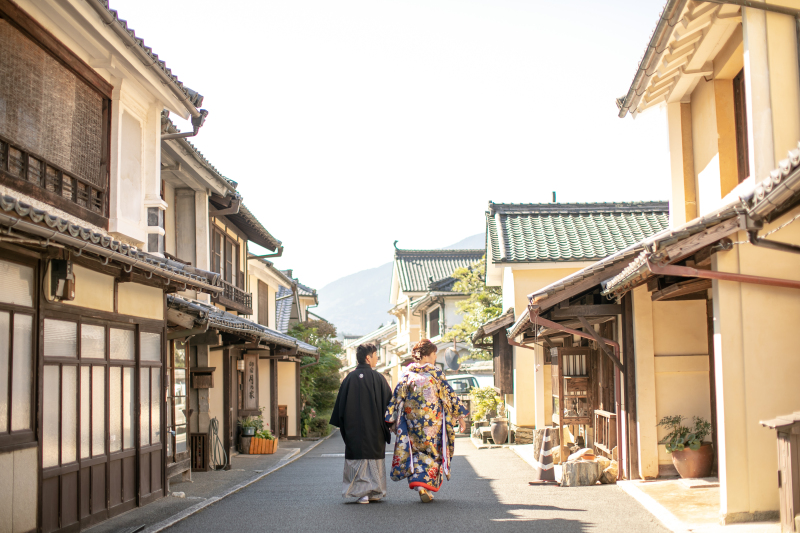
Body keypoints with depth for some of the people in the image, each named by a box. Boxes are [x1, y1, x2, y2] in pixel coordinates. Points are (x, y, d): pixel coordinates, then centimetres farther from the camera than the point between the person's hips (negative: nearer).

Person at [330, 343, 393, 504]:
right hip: (375, 429, -2)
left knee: (357, 460, 5)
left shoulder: (349, 379, 1)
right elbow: (388, 403, -4)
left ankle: (361, 492, -2)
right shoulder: (377, 378, -6)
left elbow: (340, 405, 4)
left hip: (353, 430, 2)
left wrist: (343, 427, 11)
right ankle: (375, 492, 11)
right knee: (375, 459, 9)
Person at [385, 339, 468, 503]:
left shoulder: (408, 375, 1)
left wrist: (392, 421, 4)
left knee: (415, 452, 16)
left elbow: (397, 398, -1)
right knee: (432, 452, 7)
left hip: (412, 423, 2)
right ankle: (426, 488, 0)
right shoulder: (436, 373, -5)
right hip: (434, 422, -2)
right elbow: (449, 395, -2)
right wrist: (460, 416, 5)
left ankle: (417, 481, 4)